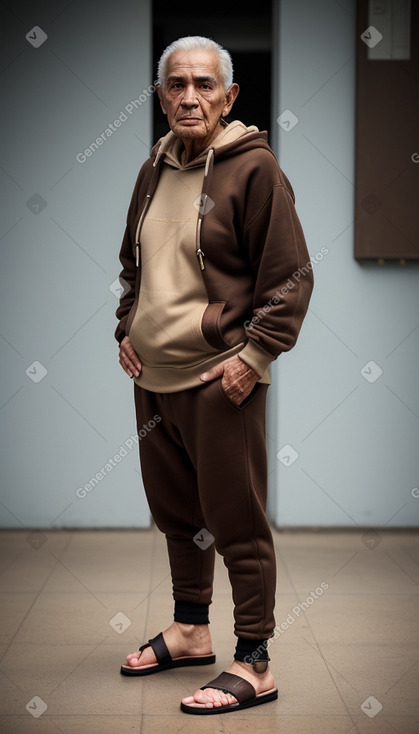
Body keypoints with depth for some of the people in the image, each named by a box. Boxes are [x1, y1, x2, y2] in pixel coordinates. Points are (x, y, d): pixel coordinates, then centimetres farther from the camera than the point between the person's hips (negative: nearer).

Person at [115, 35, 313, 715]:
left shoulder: (254, 167, -10)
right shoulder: (155, 170, 12)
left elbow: (292, 277, -11)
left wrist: (254, 355, -16)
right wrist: (128, 331, 13)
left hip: (220, 381, -7)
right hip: (154, 378, 8)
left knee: (237, 525, -2)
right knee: (176, 514, 18)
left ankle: (254, 665, 8)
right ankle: (191, 631, 35)